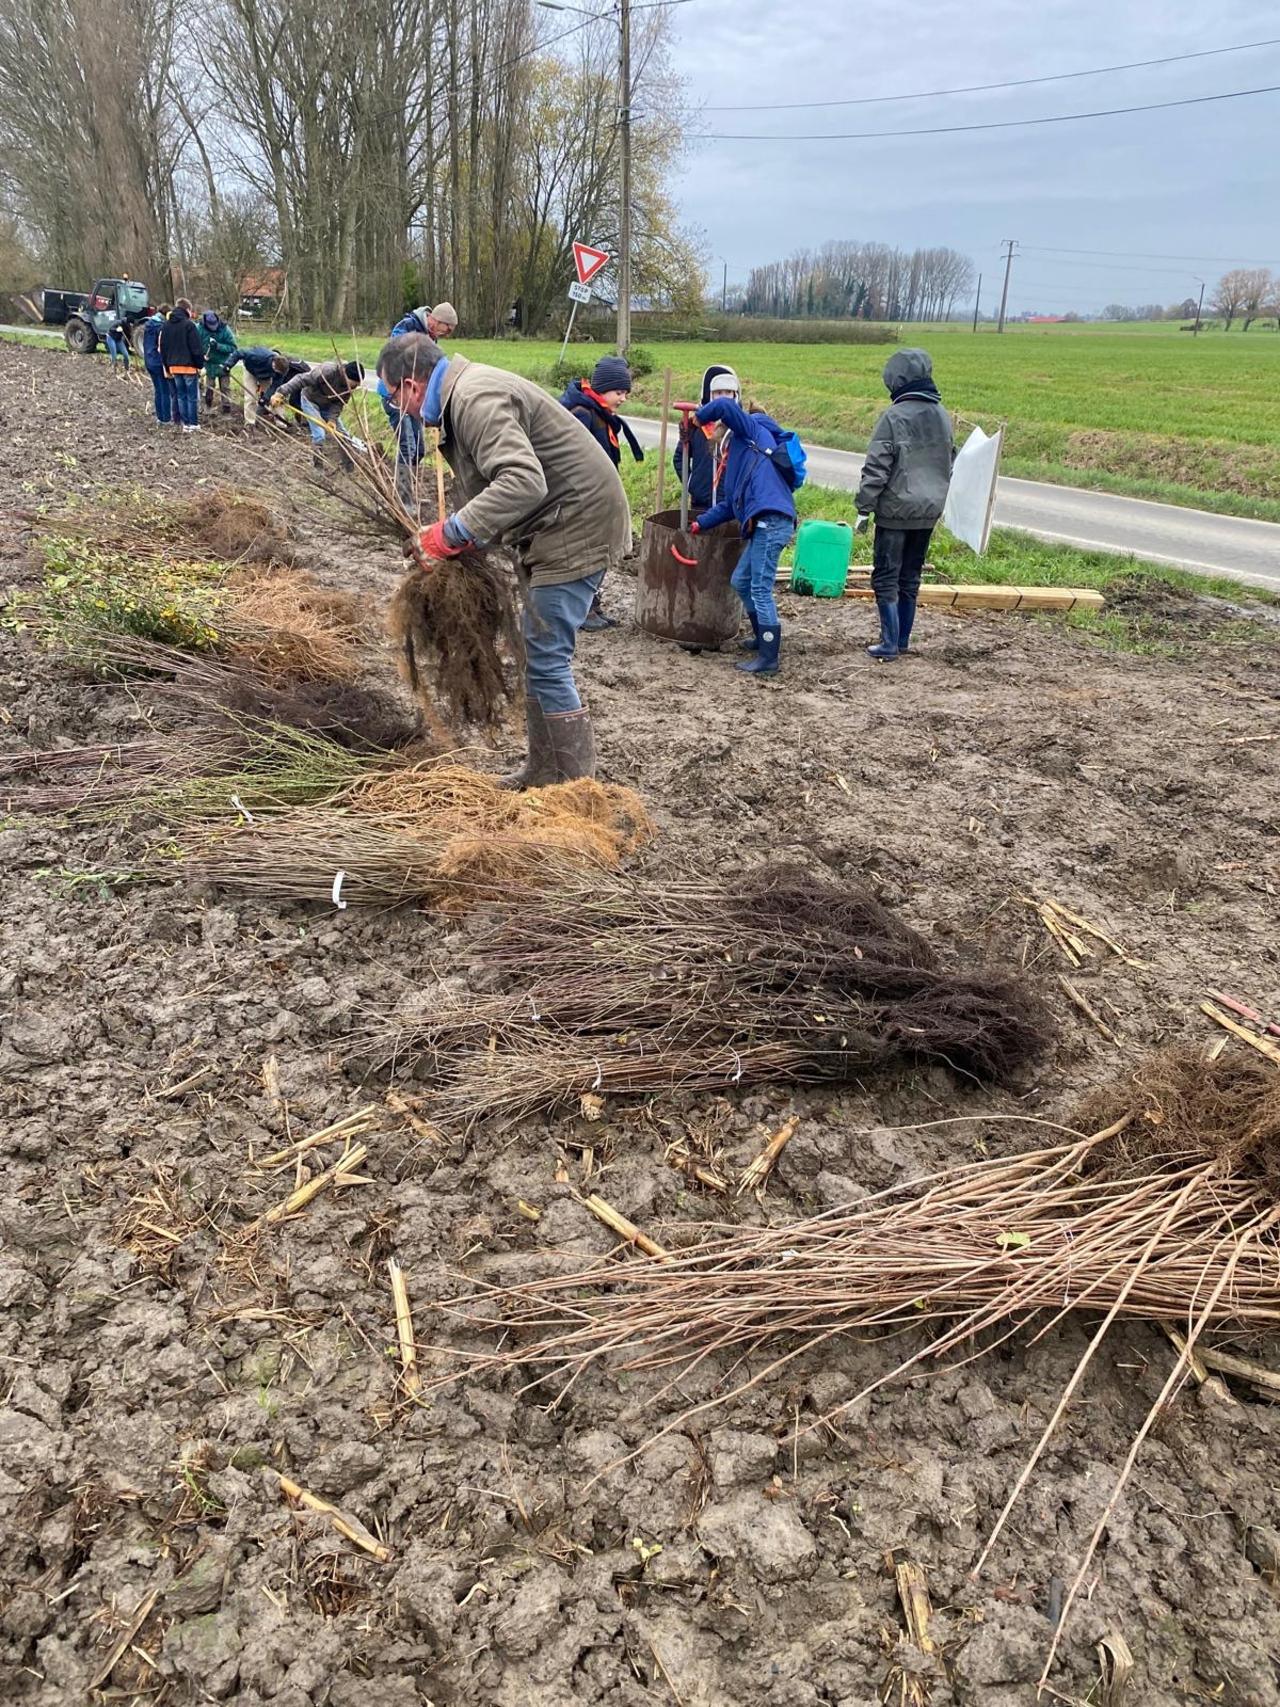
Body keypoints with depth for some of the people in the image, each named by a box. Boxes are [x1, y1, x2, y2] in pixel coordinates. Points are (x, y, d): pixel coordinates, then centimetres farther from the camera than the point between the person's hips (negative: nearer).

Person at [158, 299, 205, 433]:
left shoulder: (166, 325, 10)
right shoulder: (189, 324, -11)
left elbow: (163, 348, 15)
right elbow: (196, 348, -14)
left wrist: (167, 367, 20)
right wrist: (200, 365, -6)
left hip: (174, 366, 6)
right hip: (189, 366, -6)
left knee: (181, 396, 12)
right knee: (192, 396, 1)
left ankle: (185, 423, 12)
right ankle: (193, 424, 2)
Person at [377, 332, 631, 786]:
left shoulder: (476, 398, -20)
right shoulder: (462, 392, 15)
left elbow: (523, 482, -34)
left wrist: (455, 531, -32)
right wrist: (461, 536, 7)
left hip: (576, 525, -11)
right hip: (558, 526, 11)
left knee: (545, 658, -9)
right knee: (538, 654, 16)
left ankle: (576, 783, -1)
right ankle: (543, 771, 27)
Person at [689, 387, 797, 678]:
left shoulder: (752, 429, 5)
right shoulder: (737, 450, 29)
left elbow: (724, 406, -15)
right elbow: (729, 504, 30)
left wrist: (699, 417, 3)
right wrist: (700, 524, 32)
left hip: (771, 520, -10)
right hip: (763, 524, 10)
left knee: (761, 589, -8)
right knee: (740, 581, 20)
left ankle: (768, 659, -5)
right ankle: (762, 638, 32)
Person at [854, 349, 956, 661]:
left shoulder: (894, 416, -14)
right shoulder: (943, 416, 8)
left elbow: (876, 468, -15)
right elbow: (949, 463, 18)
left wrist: (864, 508, -8)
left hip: (896, 511, -7)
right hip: (929, 511, 7)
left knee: (886, 577, -1)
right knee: (910, 577, 15)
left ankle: (889, 643, -4)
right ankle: (901, 639, 21)